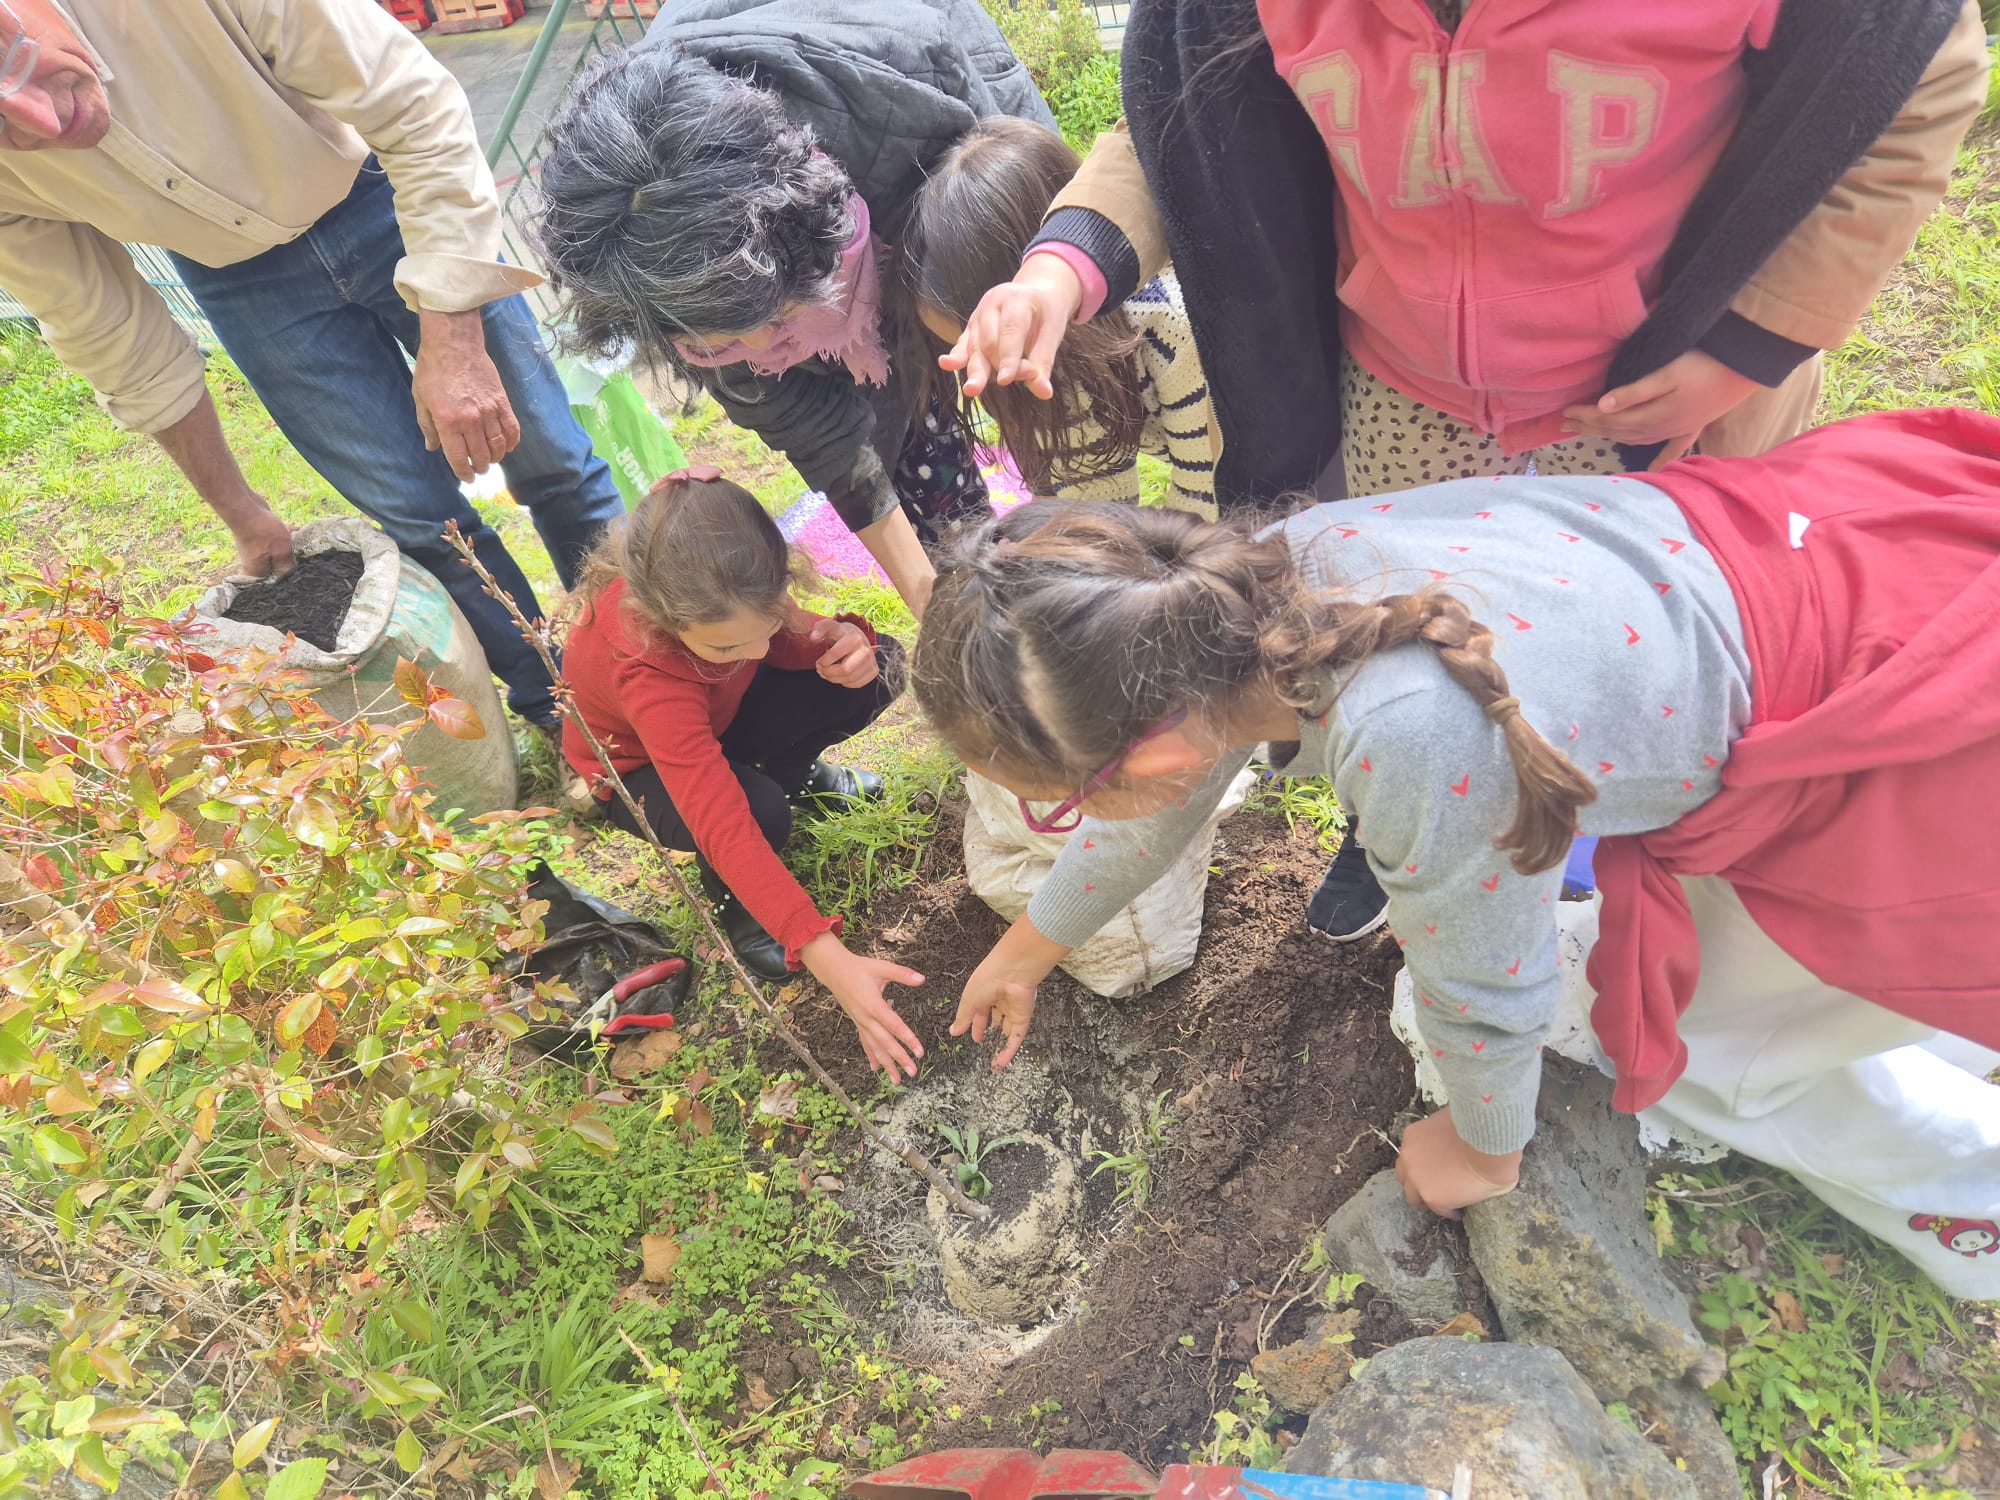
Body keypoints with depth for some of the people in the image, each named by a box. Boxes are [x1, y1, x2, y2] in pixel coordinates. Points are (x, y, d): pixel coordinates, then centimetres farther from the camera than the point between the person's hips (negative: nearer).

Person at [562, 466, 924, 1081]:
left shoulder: (729, 585, -31)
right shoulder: (642, 666, -43)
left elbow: (787, 640, -9)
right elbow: (720, 823, -49)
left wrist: (839, 641, -36)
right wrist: (827, 957, -54)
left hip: (718, 715, 5)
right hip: (639, 764, -5)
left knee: (878, 669, -17)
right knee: (761, 811, -38)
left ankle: (798, 773, 12)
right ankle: (734, 900, -2)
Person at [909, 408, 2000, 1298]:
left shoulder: (1418, 746, -41)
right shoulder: (1245, 585, -17)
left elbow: (1487, 998, -20)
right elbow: (1167, 789, 2)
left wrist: (1485, 1153, 4)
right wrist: (1028, 947, 18)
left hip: (1911, 732, -6)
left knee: (1699, 1043, 9)